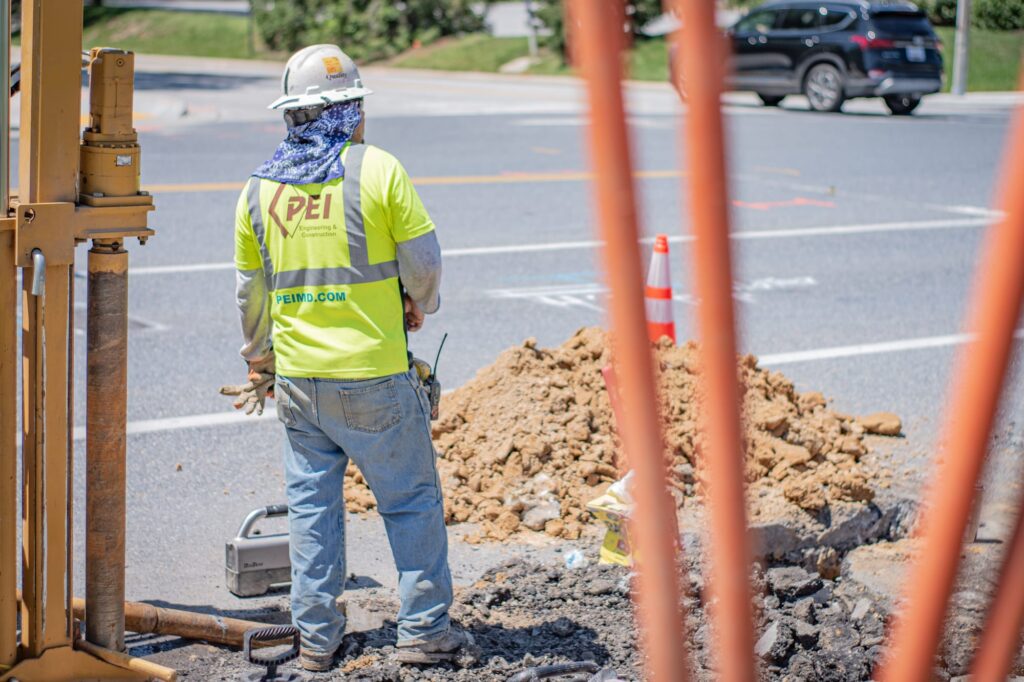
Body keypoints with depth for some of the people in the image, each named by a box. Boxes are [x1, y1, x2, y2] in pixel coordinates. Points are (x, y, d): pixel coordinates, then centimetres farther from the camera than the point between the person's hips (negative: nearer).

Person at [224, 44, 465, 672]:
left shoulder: (259, 188, 5)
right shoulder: (378, 169, -9)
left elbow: (252, 291, 13)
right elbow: (423, 260, -5)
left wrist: (258, 362, 27)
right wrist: (419, 308, 17)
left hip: (296, 378, 4)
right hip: (374, 376, -4)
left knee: (312, 505, 12)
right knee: (412, 500, 7)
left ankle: (317, 638, 16)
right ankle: (424, 631, 10)